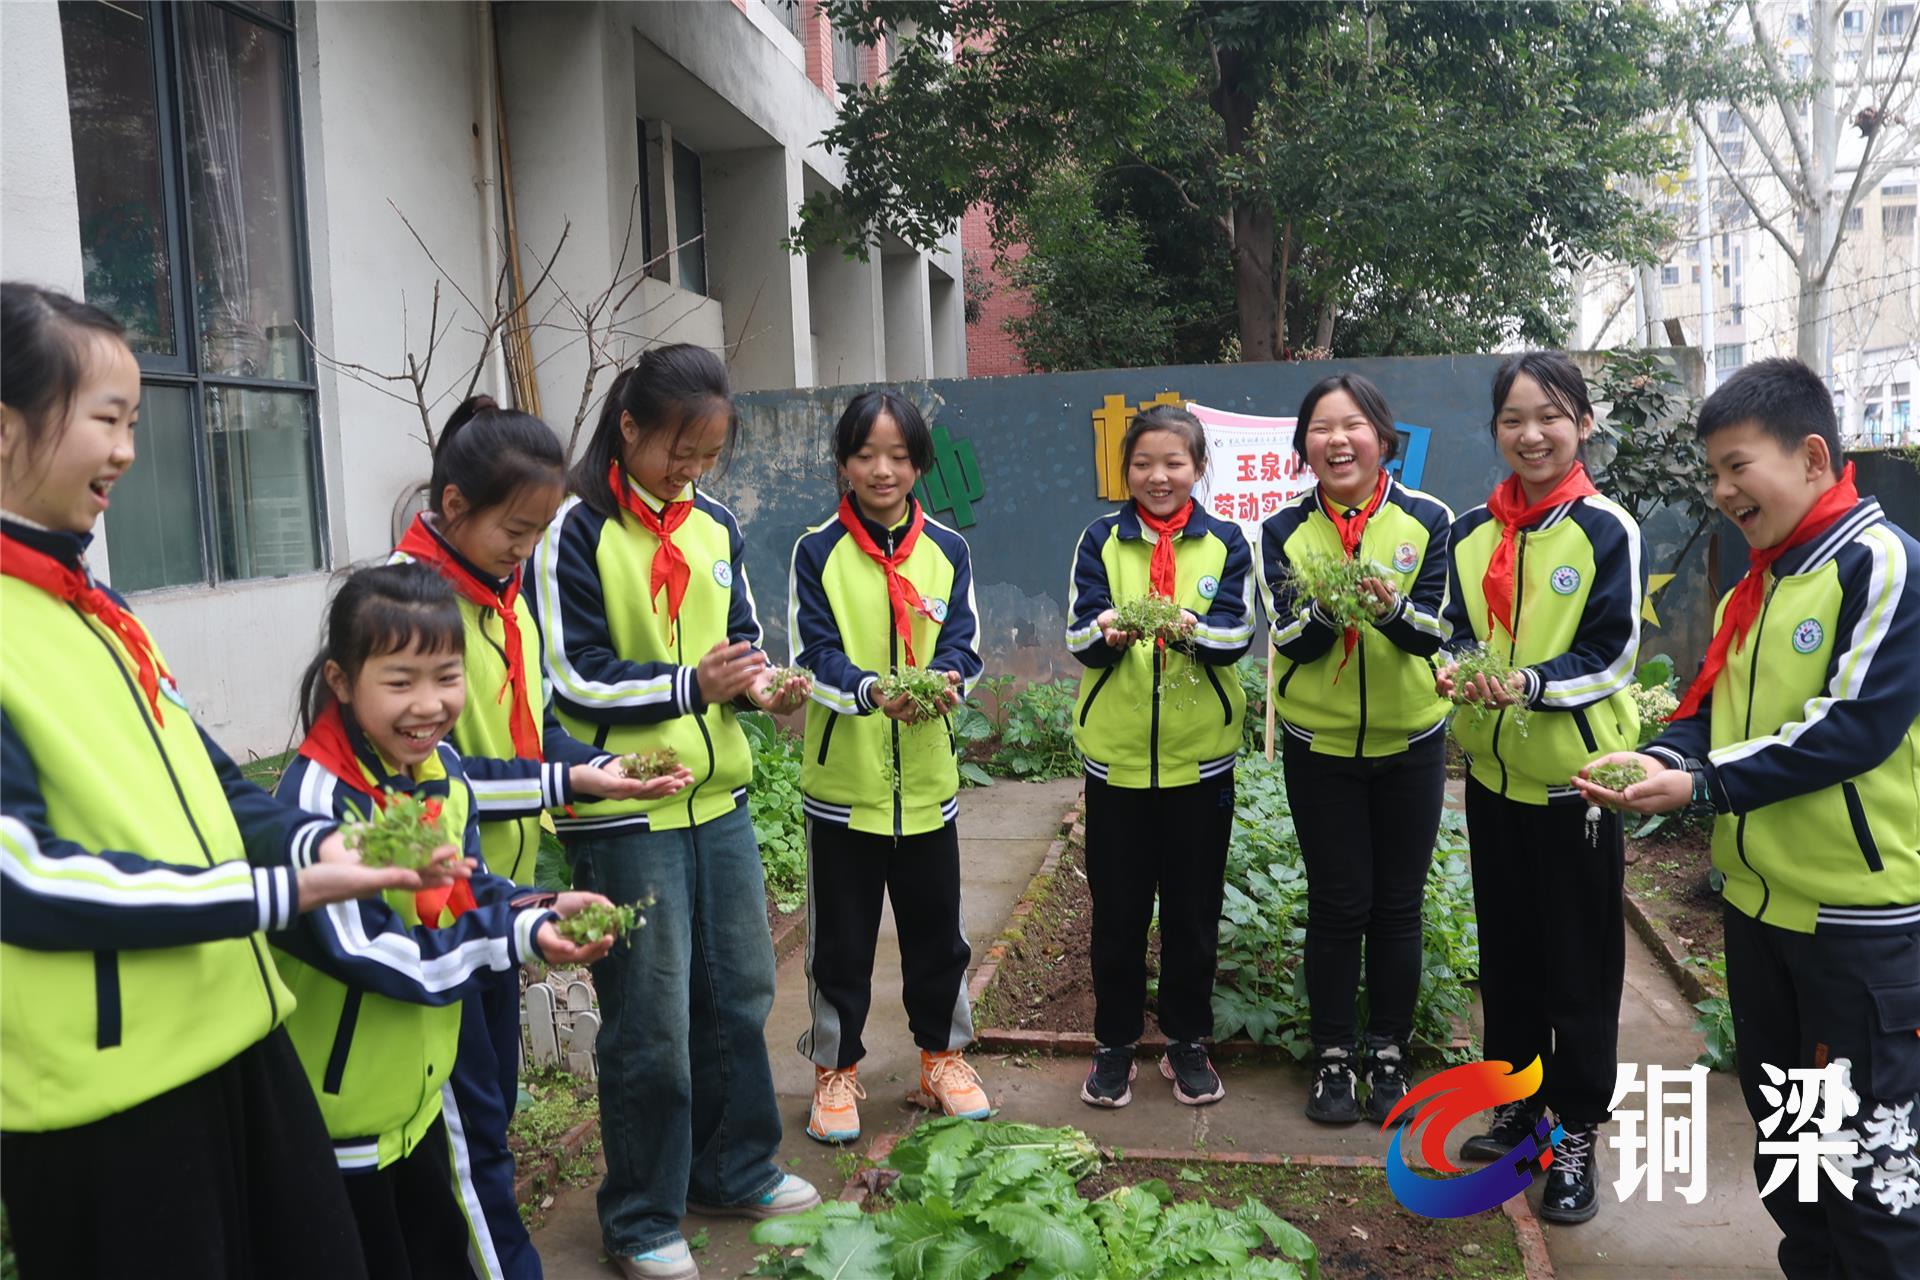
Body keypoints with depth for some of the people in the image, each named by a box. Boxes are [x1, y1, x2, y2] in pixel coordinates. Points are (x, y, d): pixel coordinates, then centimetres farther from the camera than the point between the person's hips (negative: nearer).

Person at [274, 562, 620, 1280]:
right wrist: (519, 939, -23)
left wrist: (538, 910, -13)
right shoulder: (321, 794, -27)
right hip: (337, 1100, -7)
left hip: (418, 1080, 7)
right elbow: (363, 951, -25)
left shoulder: (442, 767, -2)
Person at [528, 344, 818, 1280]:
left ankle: (734, 1167, 36)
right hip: (624, 813, -6)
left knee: (740, 987, 16)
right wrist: (692, 685, -24)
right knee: (651, 1018, 2)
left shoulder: (715, 528, 8)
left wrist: (759, 685, -8)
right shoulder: (578, 534, -10)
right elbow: (576, 678, -13)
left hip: (717, 795, 6)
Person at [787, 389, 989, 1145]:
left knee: (937, 928, 14)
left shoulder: (947, 551, 3)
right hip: (842, 779, -2)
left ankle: (943, 1056, 34)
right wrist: (873, 692, -30)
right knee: (840, 938, 8)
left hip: (926, 778, 2)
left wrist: (947, 681, -26)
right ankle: (835, 1070, 27)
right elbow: (816, 656, -11)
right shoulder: (818, 551, -4)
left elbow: (962, 645, -3)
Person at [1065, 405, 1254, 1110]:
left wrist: (1192, 627, -30)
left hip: (1199, 754, 0)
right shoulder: (1101, 540, 3)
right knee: (1117, 906, 8)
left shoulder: (1224, 543, 3)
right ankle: (1115, 1042, 24)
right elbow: (1079, 637, -6)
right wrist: (1107, 631, -28)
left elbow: (1237, 633, -10)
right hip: (1116, 753, 0)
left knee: (1194, 907, 9)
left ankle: (1187, 1042, 26)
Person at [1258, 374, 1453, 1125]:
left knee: (1397, 904, 8)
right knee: (1337, 904, 4)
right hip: (1320, 747, 0)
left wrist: (1389, 608, -32)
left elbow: (1433, 631, -11)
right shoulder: (1284, 531, -3)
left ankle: (1389, 1054, 24)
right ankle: (1333, 1057, 19)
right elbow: (1288, 640, -10)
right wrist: (1324, 611, -31)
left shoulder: (1427, 519, -5)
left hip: (1410, 745, 0)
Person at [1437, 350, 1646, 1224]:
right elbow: (1458, 632, 8)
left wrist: (1533, 683, -29)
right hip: (1493, 771, 5)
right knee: (1505, 947, 16)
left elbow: (1610, 656, -12)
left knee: (1578, 959, 5)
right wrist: (1455, 667, -14)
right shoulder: (1471, 531, 4)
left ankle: (1577, 1132, 20)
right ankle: (1515, 1103, 32)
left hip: (1575, 773, -5)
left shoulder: (1608, 530, -10)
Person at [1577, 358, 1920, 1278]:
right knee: (1780, 1126, 20)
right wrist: (1665, 757, -11)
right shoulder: (1752, 591, 11)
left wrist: (1703, 786, -24)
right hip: (1759, 900, 9)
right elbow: (1712, 709, 10)